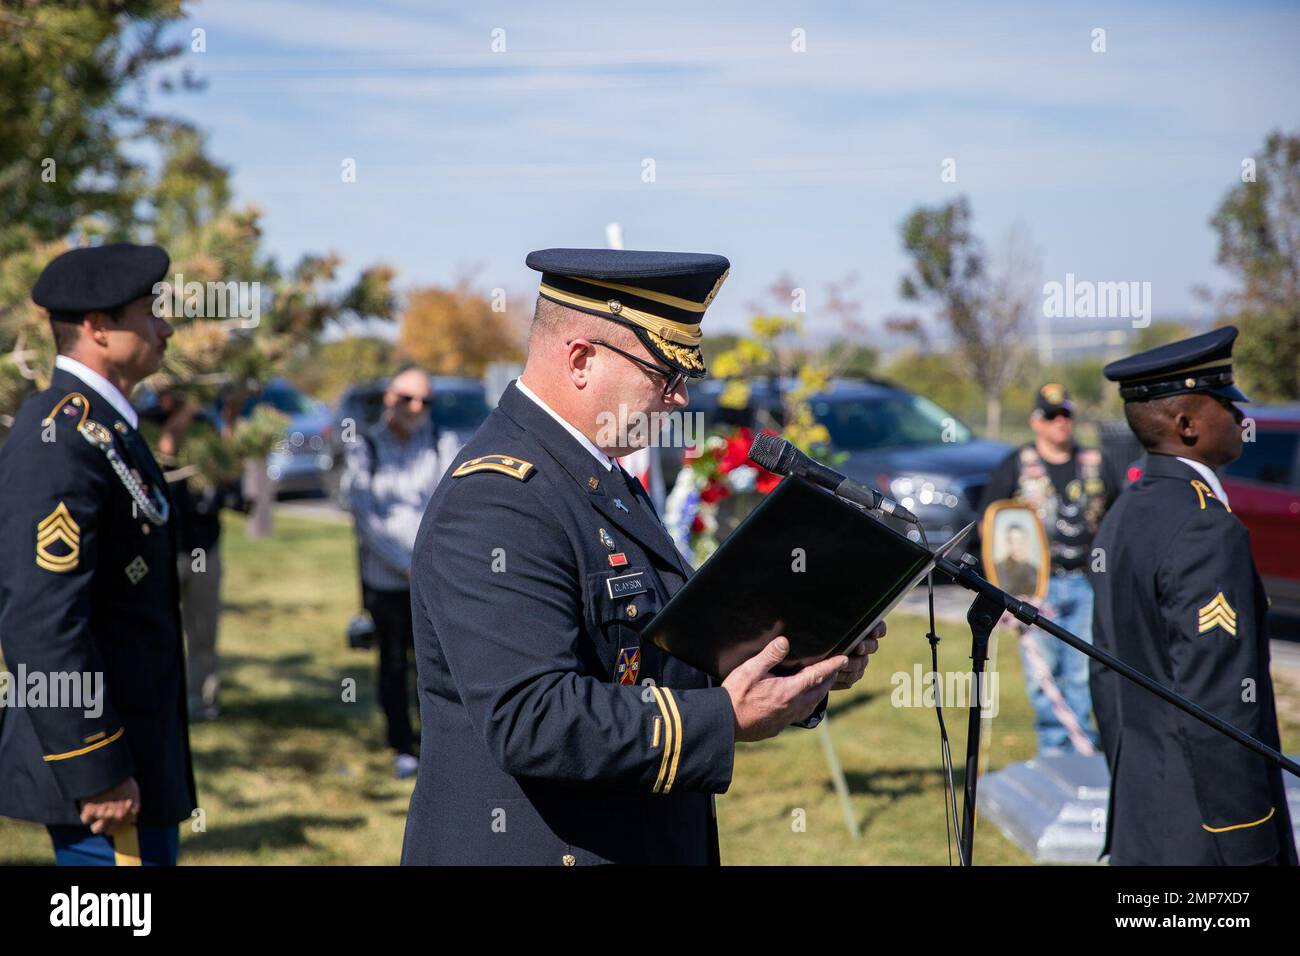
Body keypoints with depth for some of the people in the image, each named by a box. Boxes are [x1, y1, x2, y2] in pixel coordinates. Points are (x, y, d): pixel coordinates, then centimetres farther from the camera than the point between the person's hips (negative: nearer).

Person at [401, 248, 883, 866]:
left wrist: (806, 668, 0)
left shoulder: (608, 483, 13)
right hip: (541, 850, -9)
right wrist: (725, 720, -27)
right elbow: (530, 720, -28)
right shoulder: (497, 502, -20)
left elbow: (668, 668, 15)